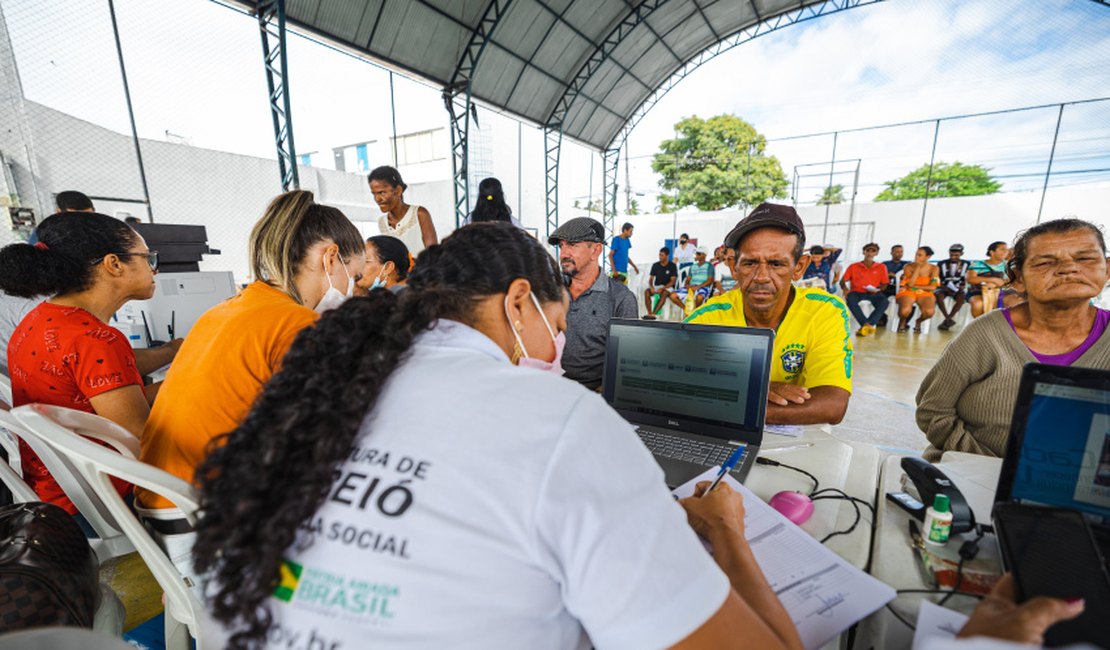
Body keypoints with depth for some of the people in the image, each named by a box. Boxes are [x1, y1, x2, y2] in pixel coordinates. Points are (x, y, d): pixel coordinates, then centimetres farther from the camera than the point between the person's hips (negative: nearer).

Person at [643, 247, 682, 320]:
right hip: (656, 287, 4)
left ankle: (653, 314, -46)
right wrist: (651, 287, -16)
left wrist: (663, 288, -24)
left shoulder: (672, 266, -4)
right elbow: (651, 279, 6)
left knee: (664, 293, -39)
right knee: (646, 291, -28)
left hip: (668, 287, -3)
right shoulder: (655, 265, 7)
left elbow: (673, 281, -10)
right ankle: (649, 313, -37)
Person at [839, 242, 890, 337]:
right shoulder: (853, 266, 13)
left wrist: (877, 290, -11)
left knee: (885, 301, -33)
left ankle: (866, 325, -40)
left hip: (873, 293, 1)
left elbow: (884, 284, 13)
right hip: (856, 292, -1)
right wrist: (845, 288, -16)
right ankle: (867, 325, -44)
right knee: (850, 299, -38)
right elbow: (842, 281, 8)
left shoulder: (881, 267, 16)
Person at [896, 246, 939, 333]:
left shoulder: (934, 268, 2)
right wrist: (918, 267, -12)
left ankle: (918, 321, 7)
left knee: (929, 312, -31)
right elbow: (910, 284, -15)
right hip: (908, 293, -1)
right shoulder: (908, 267, -1)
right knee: (905, 311, -34)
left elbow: (933, 287, -4)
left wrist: (915, 286, -7)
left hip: (924, 294, 1)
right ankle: (902, 322, 5)